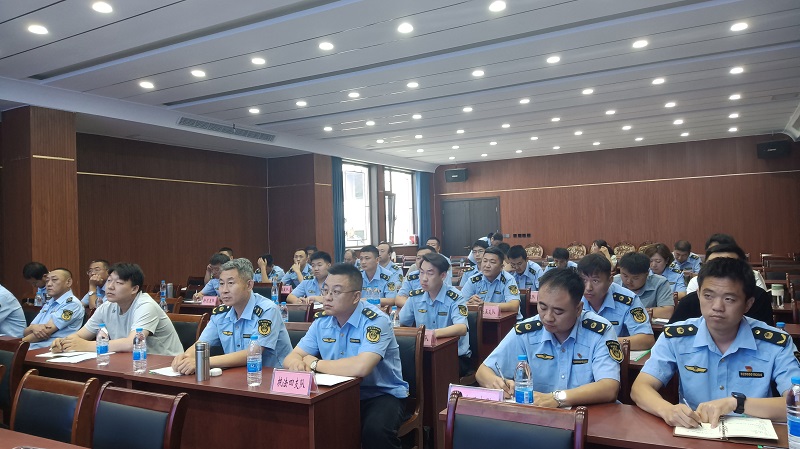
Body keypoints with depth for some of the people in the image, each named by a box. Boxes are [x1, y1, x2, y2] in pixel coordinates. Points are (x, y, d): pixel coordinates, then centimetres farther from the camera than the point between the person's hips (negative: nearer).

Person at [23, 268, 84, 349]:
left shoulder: (72, 303, -5)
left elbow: (47, 331, -11)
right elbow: (26, 332, 16)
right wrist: (33, 327, -6)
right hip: (31, 348, 7)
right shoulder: (48, 304, 20)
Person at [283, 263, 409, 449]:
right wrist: (297, 363, -22)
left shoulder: (375, 321, -21)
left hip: (381, 394, -5)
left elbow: (361, 367, -36)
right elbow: (291, 357, 4)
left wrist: (315, 363, -21)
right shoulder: (322, 322, 0)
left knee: (375, 430, -33)